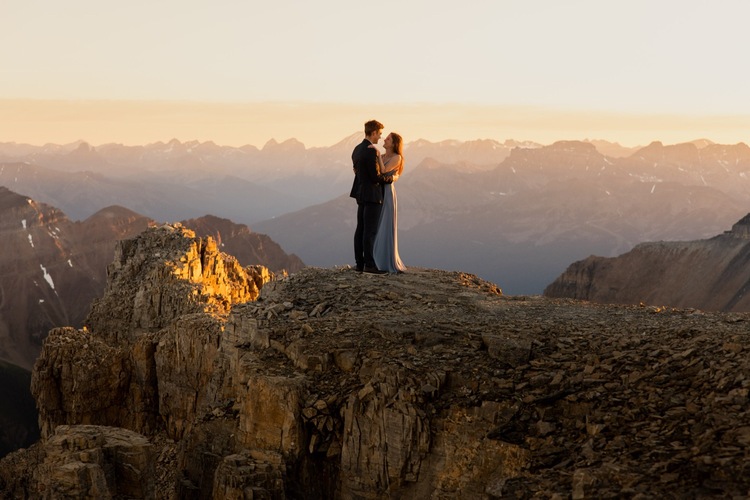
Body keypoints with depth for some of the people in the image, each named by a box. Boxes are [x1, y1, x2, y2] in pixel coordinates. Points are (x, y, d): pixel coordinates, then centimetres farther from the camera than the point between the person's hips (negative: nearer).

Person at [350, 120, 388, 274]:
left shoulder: (357, 149, 10)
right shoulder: (371, 151, -19)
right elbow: (375, 177, -20)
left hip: (361, 193, 9)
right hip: (372, 195, -9)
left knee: (361, 229, 10)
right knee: (370, 231, -7)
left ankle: (360, 263, 13)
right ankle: (369, 265, -6)